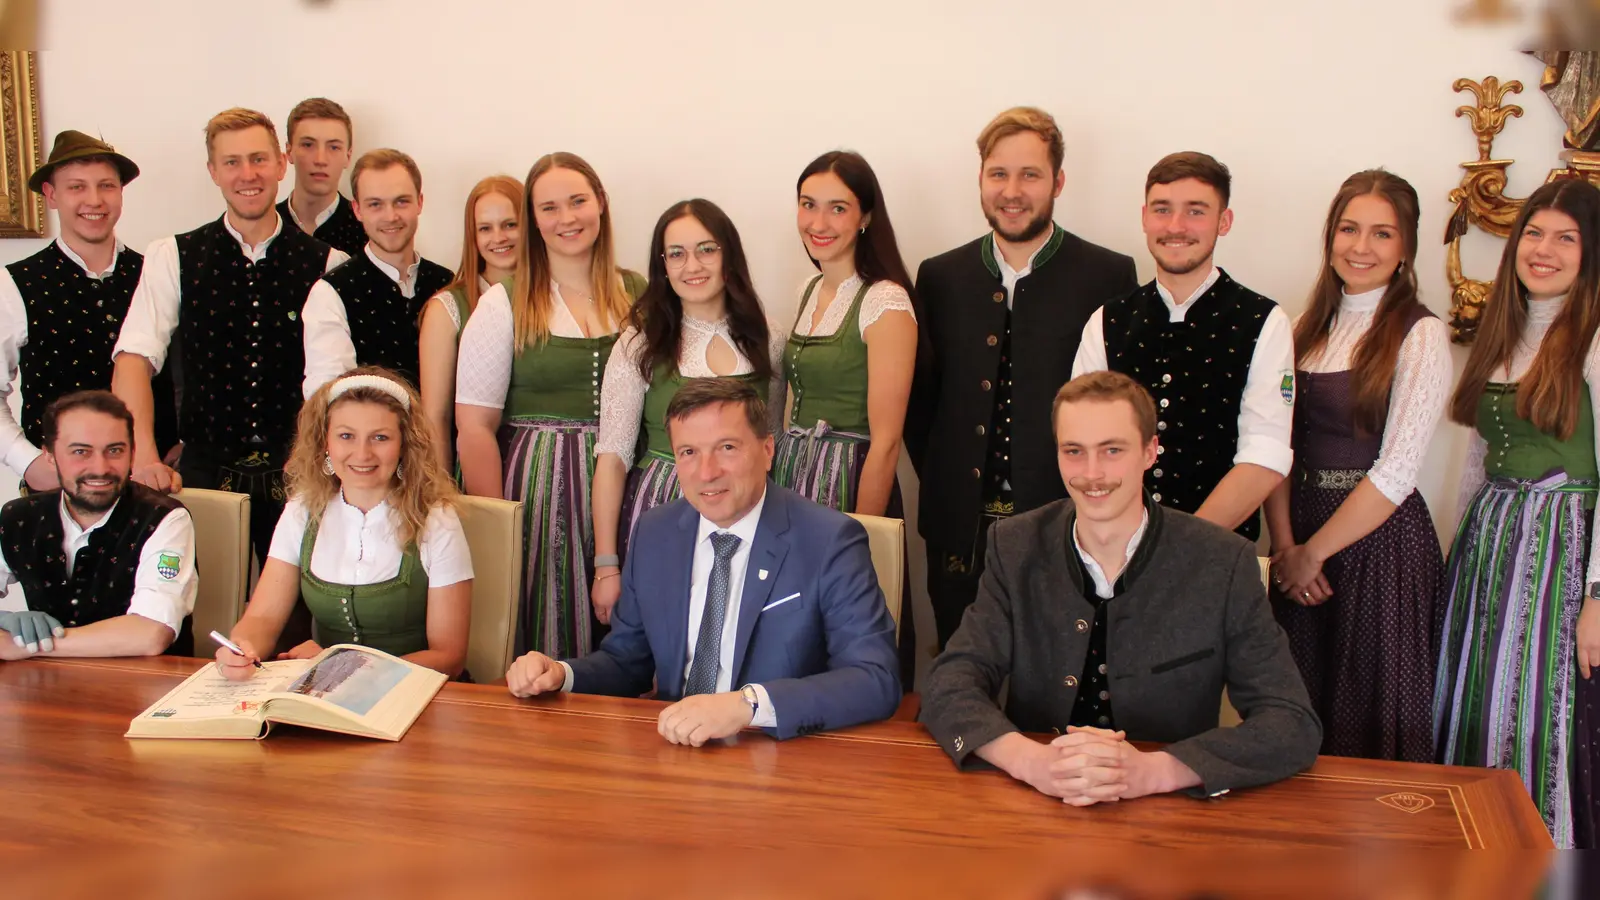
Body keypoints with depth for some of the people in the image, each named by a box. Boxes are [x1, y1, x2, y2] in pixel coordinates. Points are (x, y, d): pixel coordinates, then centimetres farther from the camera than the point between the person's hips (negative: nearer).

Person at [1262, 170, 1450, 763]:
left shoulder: (1420, 336, -8)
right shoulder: (1308, 330, 8)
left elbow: (1397, 471, -14)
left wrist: (1314, 552, -10)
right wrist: (1284, 545, -8)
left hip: (1380, 537, -5)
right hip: (1301, 539, 5)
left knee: (1373, 716, 5)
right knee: (1301, 711, 12)